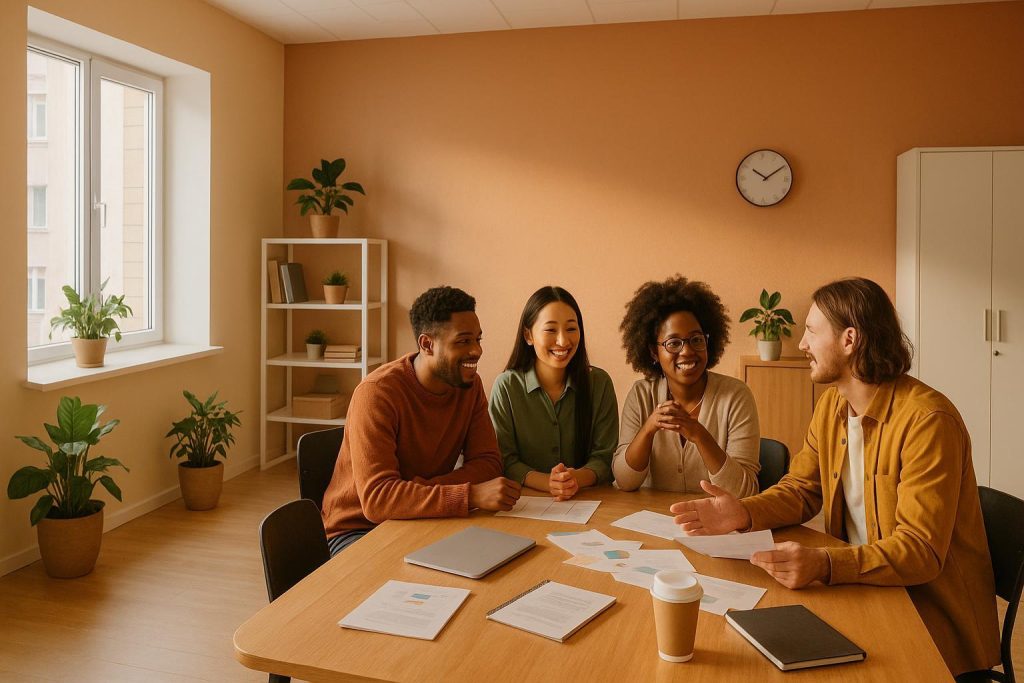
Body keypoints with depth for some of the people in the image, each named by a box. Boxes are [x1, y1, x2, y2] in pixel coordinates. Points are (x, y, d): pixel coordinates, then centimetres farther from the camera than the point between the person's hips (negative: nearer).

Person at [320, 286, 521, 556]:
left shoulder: (469, 384, -3)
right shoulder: (377, 392, -23)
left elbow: (488, 463, -6)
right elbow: (377, 498, -30)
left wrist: (417, 490, -23)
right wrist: (472, 495, -39)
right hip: (358, 530, -6)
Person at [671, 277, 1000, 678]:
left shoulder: (927, 420, -22)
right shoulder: (831, 406, 3)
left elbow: (921, 550, -26)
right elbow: (801, 490, 7)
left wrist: (824, 565, -41)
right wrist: (744, 514, -15)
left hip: (931, 613, -6)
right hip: (860, 587, 6)